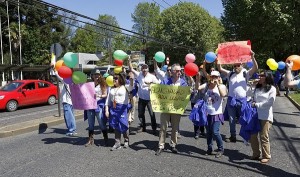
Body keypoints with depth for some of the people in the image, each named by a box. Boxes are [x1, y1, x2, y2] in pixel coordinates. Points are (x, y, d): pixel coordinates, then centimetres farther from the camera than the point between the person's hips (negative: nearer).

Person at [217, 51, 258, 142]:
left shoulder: (245, 74, 1)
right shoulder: (230, 74, 8)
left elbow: (255, 68, -11)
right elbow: (220, 69, 4)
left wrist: (252, 57, -23)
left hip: (242, 100, -3)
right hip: (231, 100, 3)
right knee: (231, 119, 10)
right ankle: (233, 136, 22)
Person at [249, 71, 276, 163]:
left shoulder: (272, 89, -4)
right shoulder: (257, 88, 15)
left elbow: (270, 102, -13)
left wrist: (257, 105, -12)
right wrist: (252, 104, -3)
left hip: (266, 116, -6)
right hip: (255, 115, 6)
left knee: (264, 137, -2)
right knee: (252, 135, 7)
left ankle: (266, 156, 13)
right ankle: (256, 153, 23)